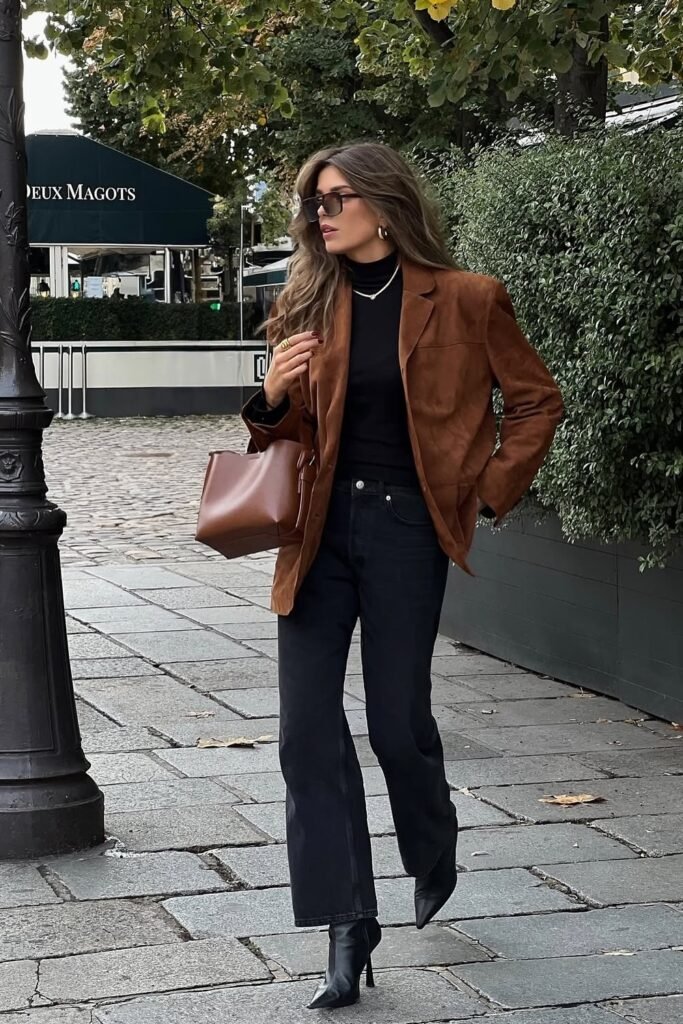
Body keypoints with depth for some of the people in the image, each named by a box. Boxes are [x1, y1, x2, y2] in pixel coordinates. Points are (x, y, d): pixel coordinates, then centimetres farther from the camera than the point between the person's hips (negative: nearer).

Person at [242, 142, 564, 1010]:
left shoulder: (463, 300, -4)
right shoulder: (313, 305, 8)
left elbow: (537, 401, 4)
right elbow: (294, 434, 14)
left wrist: (489, 491, -1)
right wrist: (273, 398, -7)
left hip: (405, 528, -4)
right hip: (319, 527, 4)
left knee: (397, 720, 4)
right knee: (307, 728, -4)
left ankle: (434, 860, 36)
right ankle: (347, 926, 4)